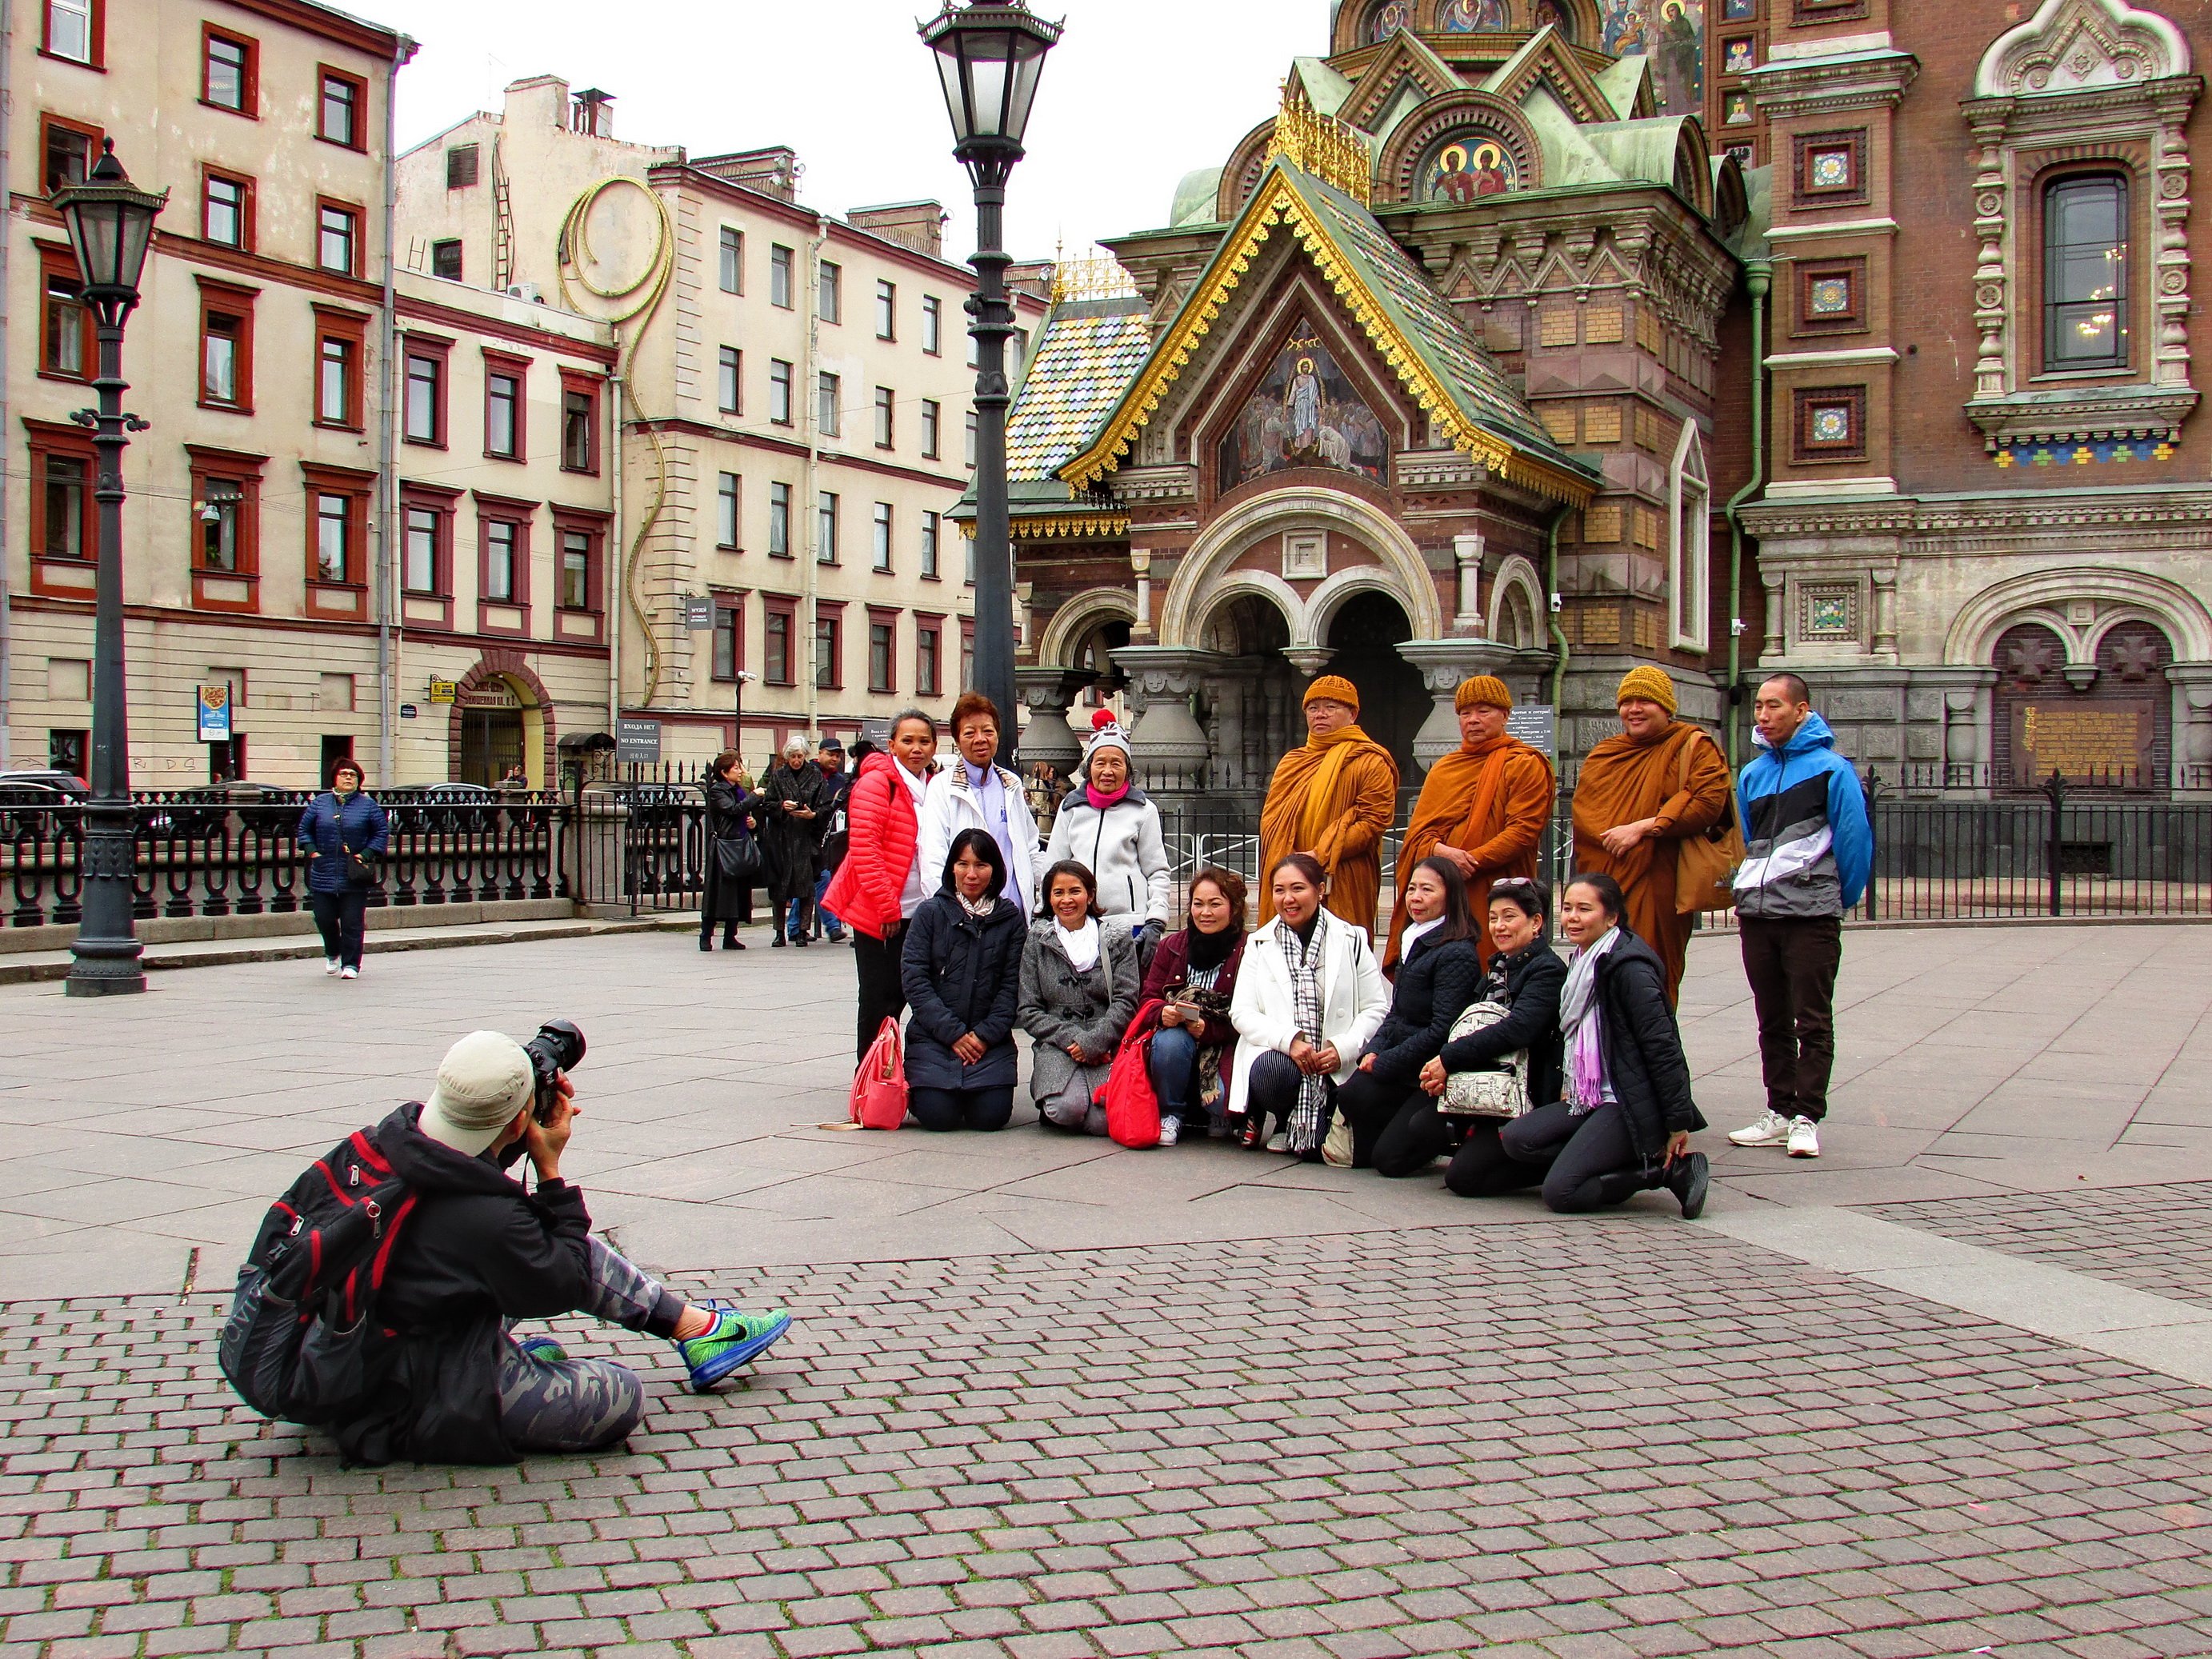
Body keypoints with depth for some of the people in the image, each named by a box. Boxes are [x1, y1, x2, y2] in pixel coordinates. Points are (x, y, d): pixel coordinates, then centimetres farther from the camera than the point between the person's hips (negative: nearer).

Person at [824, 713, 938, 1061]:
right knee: (881, 1001, -2)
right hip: (879, 915, -6)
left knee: (903, 994, 9)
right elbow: (863, 848, -16)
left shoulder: (932, 786, 13)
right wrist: (886, 907, -18)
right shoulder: (877, 782, -9)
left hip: (917, 913, 6)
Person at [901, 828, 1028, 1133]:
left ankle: (973, 1089, 19)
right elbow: (914, 979, -4)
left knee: (991, 1116, -15)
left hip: (990, 1039, 1)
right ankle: (917, 1087, 18)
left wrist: (985, 1034, -10)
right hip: (934, 1036, -1)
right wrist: (954, 1033, -11)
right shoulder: (931, 913, 3)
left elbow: (1012, 985, 2)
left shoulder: (1010, 919, 7)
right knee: (938, 1116, -17)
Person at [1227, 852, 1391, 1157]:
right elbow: (1241, 1013, 0)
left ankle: (1304, 1130, 20)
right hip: (1278, 1056, 0)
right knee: (1269, 1072, -37)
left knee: (1319, 1151, -20)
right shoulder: (1259, 945, 10)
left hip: (1338, 1067, 0)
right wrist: (1288, 1040, -17)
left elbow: (1377, 1008, 2)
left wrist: (1344, 1048, -15)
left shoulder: (1351, 941, 7)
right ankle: (1285, 1121, 1)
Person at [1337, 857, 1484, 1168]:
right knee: (1349, 1095, -18)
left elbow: (1441, 1030, -18)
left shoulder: (1457, 954, -13)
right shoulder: (1414, 943, 16)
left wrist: (1383, 1063, -16)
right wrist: (1375, 1050, 1)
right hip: (1401, 1061, 8)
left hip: (1427, 1072, -8)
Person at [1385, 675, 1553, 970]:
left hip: (1493, 898, -4)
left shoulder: (1525, 765, 4)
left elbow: (1524, 830, -7)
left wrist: (1472, 861, -18)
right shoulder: (1444, 768, 20)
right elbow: (1418, 829, 11)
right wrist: (1440, 852, -12)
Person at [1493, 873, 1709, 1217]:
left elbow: (1663, 1047, -18)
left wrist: (1678, 1124, -18)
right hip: (1590, 1099, 9)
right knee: (1515, 1139, -8)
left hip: (1631, 1105, -9)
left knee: (1561, 1192, -18)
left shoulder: (1628, 966, -15)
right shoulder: (1581, 962, 13)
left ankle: (1669, 1169, -5)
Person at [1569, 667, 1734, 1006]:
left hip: (1657, 888, -4)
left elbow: (1709, 804, -11)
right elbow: (1582, 818, 18)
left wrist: (1642, 828, -14)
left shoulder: (1692, 747, 4)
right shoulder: (1602, 756, 19)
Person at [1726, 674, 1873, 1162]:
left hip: (1811, 915, -6)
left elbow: (1855, 838, -3)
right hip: (1756, 914, 6)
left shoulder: (1830, 768, -6)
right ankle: (1779, 1112, 18)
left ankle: (1806, 1117, 3)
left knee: (1812, 1021, -1)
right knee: (1772, 1020, 11)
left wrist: (1839, 898, 5)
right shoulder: (1753, 773, 12)